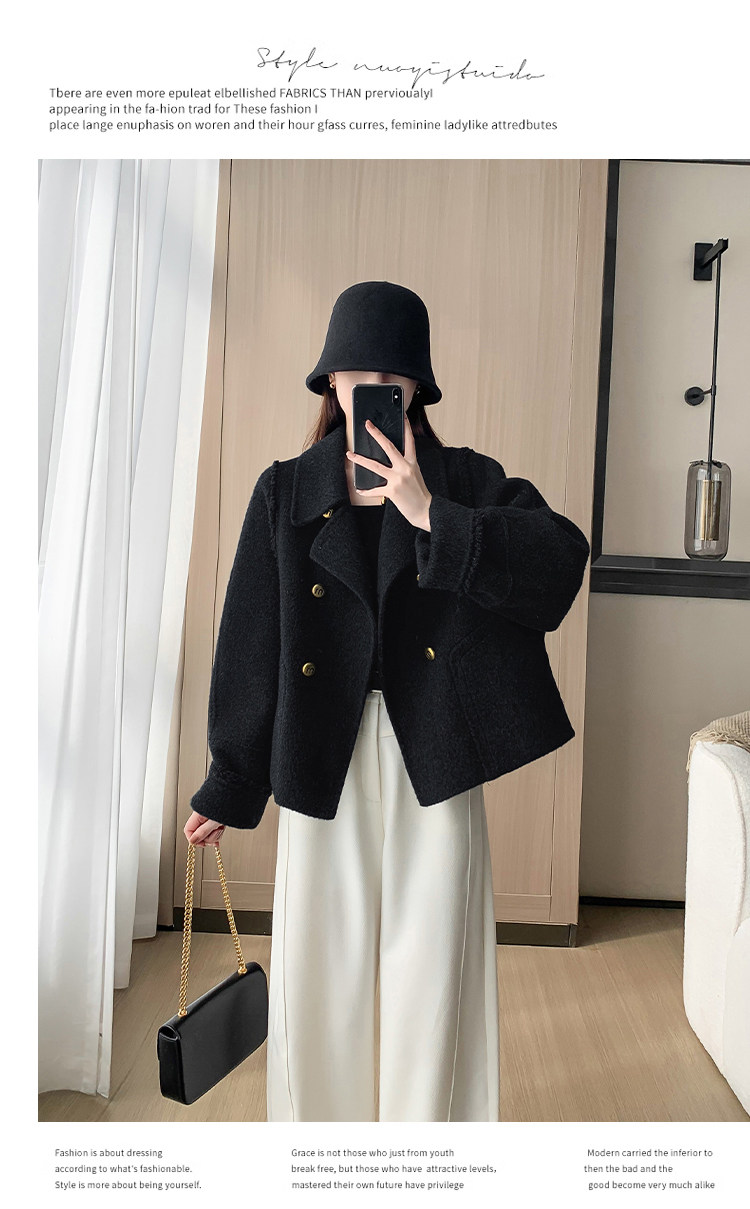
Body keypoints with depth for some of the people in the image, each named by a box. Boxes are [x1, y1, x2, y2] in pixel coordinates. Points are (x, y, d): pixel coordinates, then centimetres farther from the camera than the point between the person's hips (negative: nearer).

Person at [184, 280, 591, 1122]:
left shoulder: (468, 482, 2)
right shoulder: (285, 492, 3)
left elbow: (562, 556, -16)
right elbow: (250, 642, 1)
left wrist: (430, 514, -21)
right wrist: (227, 786, 3)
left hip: (432, 762, 0)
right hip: (323, 763, 1)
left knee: (429, 967, 9)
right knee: (320, 967, 11)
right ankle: (321, 1118, 33)